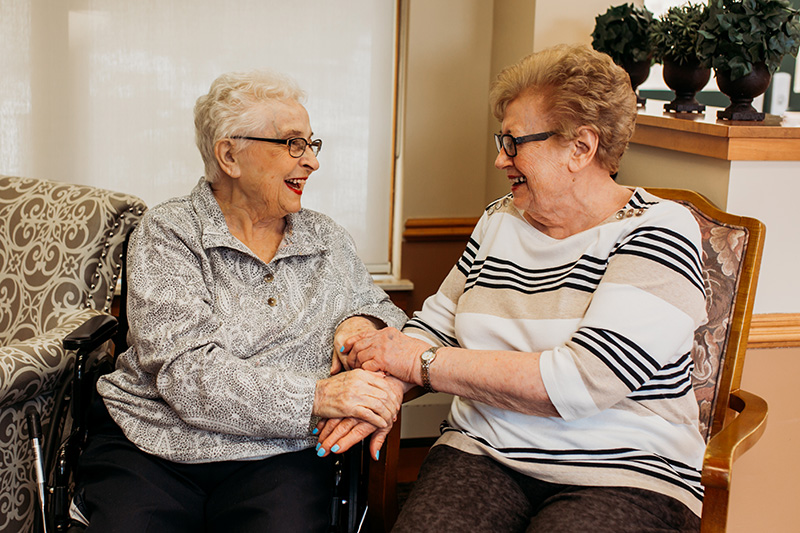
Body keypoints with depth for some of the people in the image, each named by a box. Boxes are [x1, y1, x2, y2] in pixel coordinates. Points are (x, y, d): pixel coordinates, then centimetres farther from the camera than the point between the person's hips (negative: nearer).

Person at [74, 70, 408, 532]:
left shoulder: (329, 241, 14)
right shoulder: (167, 234, -1)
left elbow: (380, 307, 29)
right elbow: (186, 372, -12)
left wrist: (364, 322, 3)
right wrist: (317, 395, -21)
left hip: (277, 459, 2)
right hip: (152, 447, -2)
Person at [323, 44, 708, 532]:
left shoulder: (658, 232, -8)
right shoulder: (500, 222, 13)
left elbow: (578, 383, -19)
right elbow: (435, 323, 17)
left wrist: (421, 361, -14)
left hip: (626, 479, -4)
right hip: (482, 454, 4)